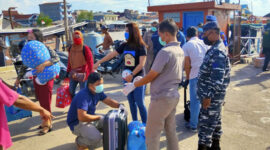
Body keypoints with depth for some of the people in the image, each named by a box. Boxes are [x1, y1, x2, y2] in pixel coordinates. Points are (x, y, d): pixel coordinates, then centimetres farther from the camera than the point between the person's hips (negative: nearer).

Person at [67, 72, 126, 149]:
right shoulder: (83, 96, -30)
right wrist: (99, 117, -24)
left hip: (90, 118, 9)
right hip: (77, 123, -9)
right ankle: (80, 142, 1)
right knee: (96, 138, -31)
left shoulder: (98, 92, -2)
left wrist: (119, 105, -12)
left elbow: (109, 101, 9)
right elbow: (82, 117, -37)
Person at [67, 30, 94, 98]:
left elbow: (90, 62, -12)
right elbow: (70, 61, 15)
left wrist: (90, 74, -15)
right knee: (71, 91, 12)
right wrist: (68, 71, 15)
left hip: (83, 74, -6)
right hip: (74, 74, 6)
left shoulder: (85, 48, -13)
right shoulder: (71, 48, 5)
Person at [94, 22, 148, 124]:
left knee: (140, 103, -3)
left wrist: (132, 75, -19)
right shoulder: (125, 45, 7)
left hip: (138, 78, -5)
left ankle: (144, 124, 9)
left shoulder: (141, 46, -9)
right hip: (127, 78, 6)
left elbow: (141, 64, -15)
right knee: (131, 102, 11)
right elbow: (112, 54, 11)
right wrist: (98, 62, 10)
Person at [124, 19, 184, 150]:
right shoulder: (180, 51, 7)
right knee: (171, 131, 19)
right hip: (174, 96, 9)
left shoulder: (165, 52, -20)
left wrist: (133, 85, -1)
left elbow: (150, 76, -15)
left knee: (151, 134, 4)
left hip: (161, 98, -9)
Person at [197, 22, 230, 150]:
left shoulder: (218, 52, -21)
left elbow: (217, 79, -26)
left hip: (212, 96, -10)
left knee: (206, 124, -2)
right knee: (215, 120, 20)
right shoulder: (216, 49, 11)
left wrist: (208, 96, -23)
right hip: (213, 95, 10)